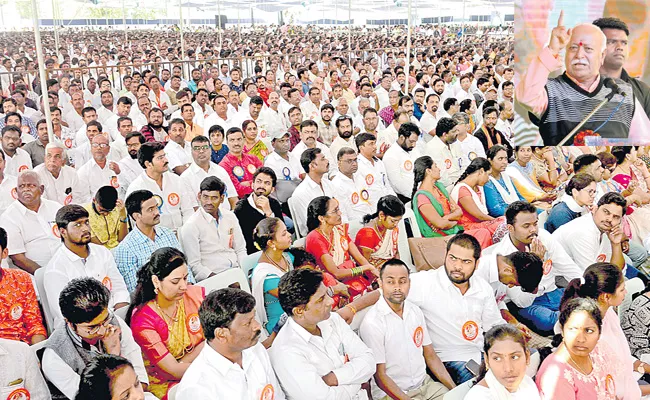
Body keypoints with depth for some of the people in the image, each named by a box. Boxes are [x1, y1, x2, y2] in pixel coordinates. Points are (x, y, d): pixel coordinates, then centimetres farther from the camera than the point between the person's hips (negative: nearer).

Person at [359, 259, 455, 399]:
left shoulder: (415, 311, 5)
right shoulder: (372, 323, -17)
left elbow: (430, 356, 9)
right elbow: (380, 376, -14)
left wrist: (455, 388, 1)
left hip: (424, 383, 7)